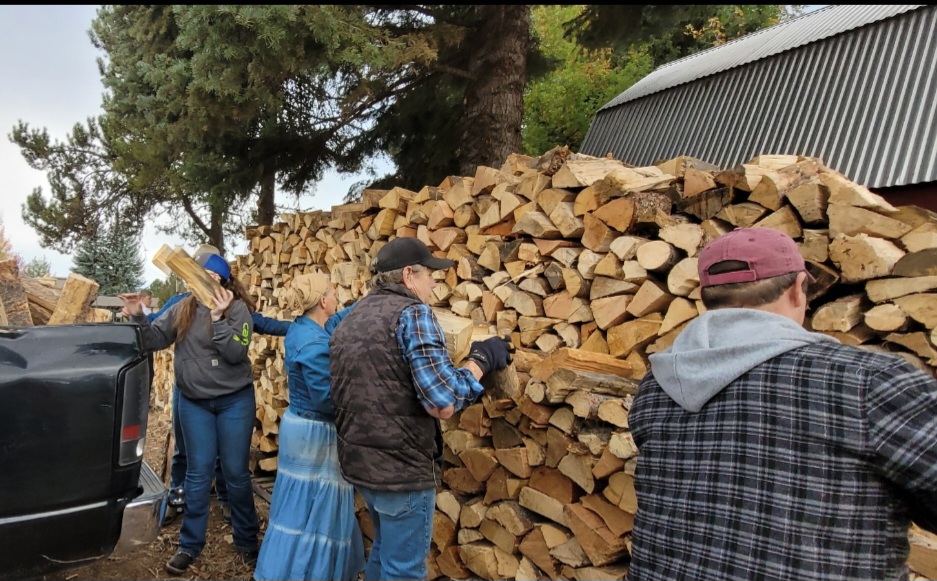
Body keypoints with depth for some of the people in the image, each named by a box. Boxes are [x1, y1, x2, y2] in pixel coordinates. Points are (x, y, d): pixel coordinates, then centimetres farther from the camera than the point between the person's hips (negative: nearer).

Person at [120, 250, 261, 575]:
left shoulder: (238, 308, -11)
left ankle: (246, 540, 26)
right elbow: (155, 340, 1)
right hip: (194, 403, 3)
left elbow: (236, 353, -21)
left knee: (236, 472, 8)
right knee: (198, 472, 10)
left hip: (235, 401, -3)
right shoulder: (182, 309, 0)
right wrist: (138, 318, -15)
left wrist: (218, 317, -28)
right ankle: (190, 544, 25)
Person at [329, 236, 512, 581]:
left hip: (359, 461, 9)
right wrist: (482, 358, -9)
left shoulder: (350, 320, 11)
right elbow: (443, 403, -24)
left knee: (385, 551, 27)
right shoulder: (413, 312, -16)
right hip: (401, 467, -9)